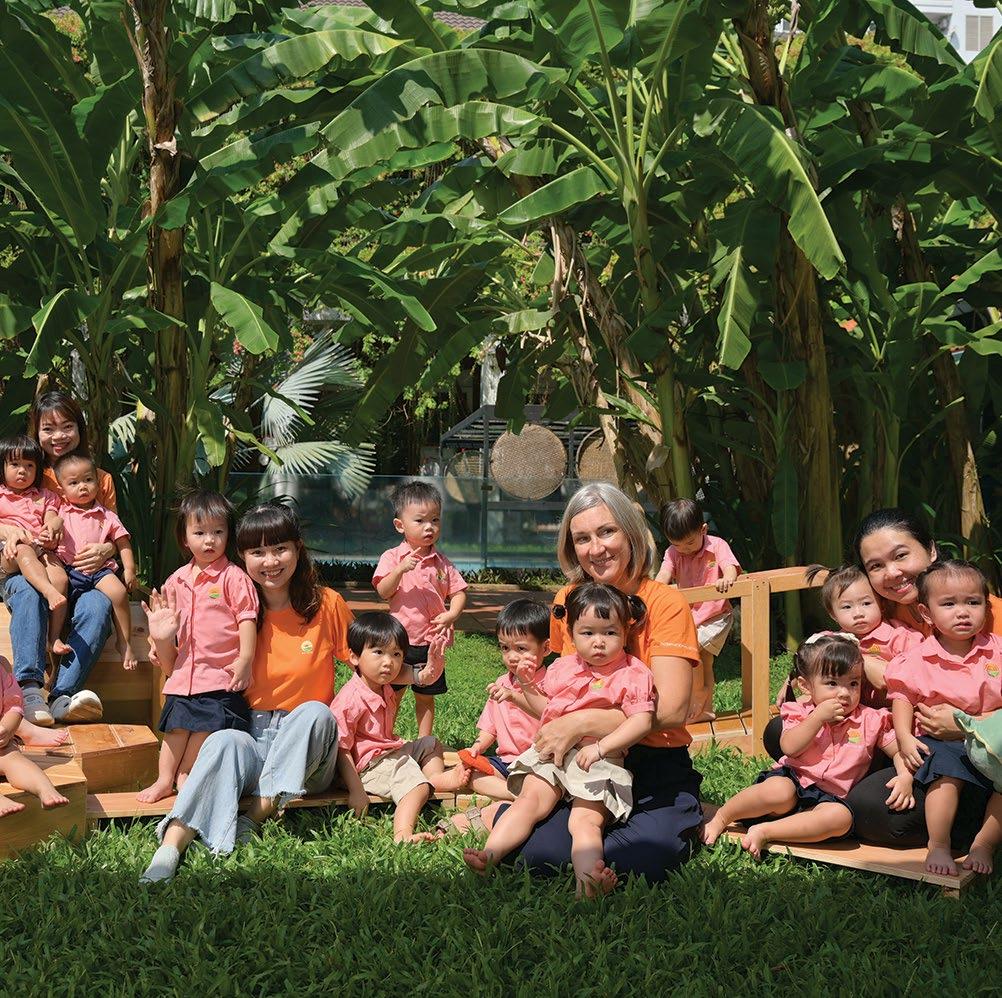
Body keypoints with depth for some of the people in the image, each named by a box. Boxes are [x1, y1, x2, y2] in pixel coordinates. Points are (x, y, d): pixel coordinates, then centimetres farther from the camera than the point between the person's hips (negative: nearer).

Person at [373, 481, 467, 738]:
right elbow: (383, 591, -14)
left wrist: (452, 614, -14)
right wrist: (400, 569, -30)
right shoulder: (392, 557, -5)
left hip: (430, 642, 3)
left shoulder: (442, 562, 4)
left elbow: (458, 592, 6)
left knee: (426, 696, 14)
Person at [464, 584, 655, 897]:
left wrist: (600, 747, -23)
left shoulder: (633, 674, -2)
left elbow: (642, 721, -13)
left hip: (601, 761, -4)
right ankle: (490, 854, -27)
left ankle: (586, 881, -41)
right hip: (553, 753, 4)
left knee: (585, 819, -23)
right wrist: (527, 686, 8)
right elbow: (546, 709, 27)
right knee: (530, 799, -16)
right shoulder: (562, 668, 15)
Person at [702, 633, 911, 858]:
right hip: (792, 780, -1)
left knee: (841, 817, -35)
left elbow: (899, 751, 8)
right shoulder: (801, 713, 4)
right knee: (780, 791, -38)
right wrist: (819, 717, -17)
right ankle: (722, 816, -12)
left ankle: (764, 831, -29)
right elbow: (789, 748, -12)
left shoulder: (869, 720, 7)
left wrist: (905, 777, -14)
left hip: (829, 798, 2)